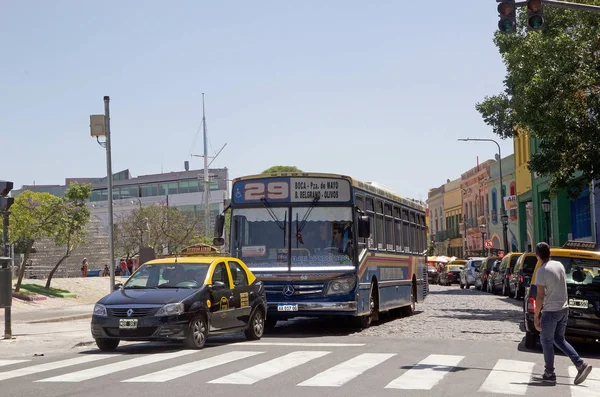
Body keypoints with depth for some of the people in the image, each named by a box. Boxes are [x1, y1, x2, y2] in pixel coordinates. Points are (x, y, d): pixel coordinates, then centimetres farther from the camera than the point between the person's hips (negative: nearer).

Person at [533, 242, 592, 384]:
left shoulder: (542, 271, -18)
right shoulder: (559, 265, 4)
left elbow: (540, 296, -18)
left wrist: (536, 316, -12)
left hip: (550, 311, -7)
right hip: (564, 309, 7)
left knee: (546, 341, 7)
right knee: (559, 339, 16)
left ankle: (549, 373, 13)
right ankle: (581, 365, 5)